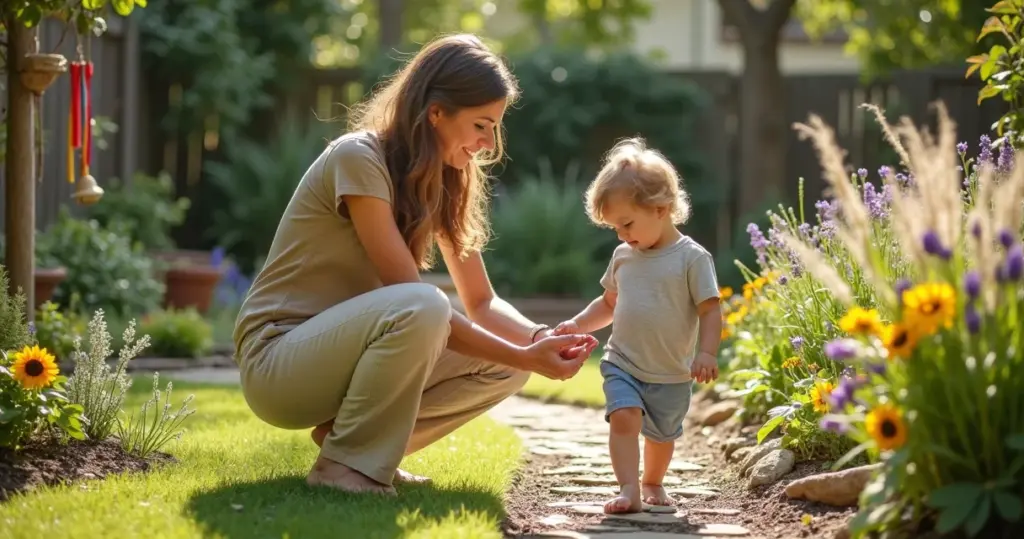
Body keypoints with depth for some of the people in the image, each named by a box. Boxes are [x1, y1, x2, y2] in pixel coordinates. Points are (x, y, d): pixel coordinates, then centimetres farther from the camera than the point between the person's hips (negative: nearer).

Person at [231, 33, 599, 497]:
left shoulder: (443, 180, 5)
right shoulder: (359, 159, -20)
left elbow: (481, 302, 5)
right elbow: (416, 302, -24)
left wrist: (539, 339, -16)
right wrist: (524, 357, -27)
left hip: (345, 348, 8)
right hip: (277, 361, -8)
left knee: (506, 366, -5)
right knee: (420, 308, -34)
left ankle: (348, 433, 3)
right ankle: (344, 463, -18)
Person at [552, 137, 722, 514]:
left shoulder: (692, 258, -10)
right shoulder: (623, 256, 7)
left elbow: (710, 310, -11)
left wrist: (707, 352, -23)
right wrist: (578, 324, 5)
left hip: (671, 374, -2)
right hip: (622, 364, 3)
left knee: (661, 434, 13)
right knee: (624, 416, -21)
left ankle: (652, 483, 38)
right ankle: (629, 489, -27)